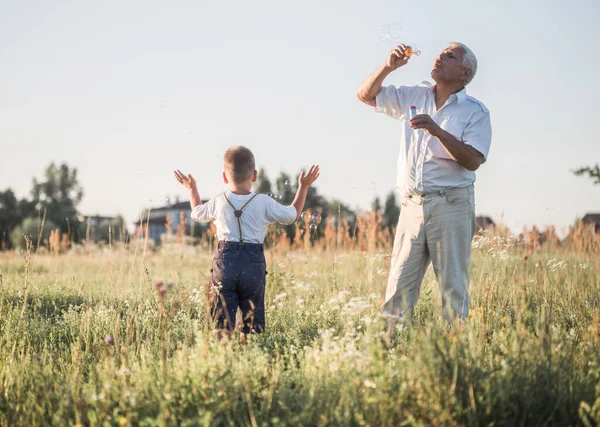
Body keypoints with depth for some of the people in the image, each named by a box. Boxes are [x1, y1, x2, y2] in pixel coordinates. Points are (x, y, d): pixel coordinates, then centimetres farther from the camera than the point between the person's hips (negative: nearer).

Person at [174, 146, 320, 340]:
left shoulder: (218, 202, 4)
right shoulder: (264, 203, -1)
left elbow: (197, 213, 25)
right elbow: (292, 215, 13)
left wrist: (192, 189, 42)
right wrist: (303, 187, 25)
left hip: (224, 263, 1)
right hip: (254, 265, 0)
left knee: (222, 323, -2)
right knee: (252, 324, 7)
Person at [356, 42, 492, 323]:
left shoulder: (475, 112, 1)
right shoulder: (413, 97, 16)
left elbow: (472, 160, -11)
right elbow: (365, 94, 20)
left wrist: (437, 130, -20)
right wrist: (389, 66, 4)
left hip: (451, 206, -4)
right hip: (412, 205, 4)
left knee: (453, 287, -4)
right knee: (399, 286, 0)